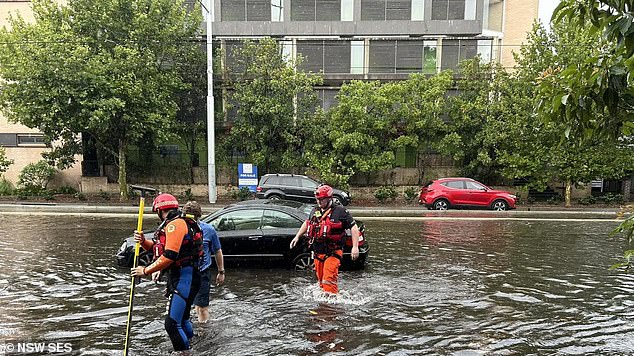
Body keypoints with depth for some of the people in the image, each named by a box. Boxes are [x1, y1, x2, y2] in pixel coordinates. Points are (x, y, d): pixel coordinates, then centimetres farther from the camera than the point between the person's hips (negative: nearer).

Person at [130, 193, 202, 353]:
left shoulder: (175, 224, -15)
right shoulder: (176, 224, 18)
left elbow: (169, 256, -23)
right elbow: (156, 247, 21)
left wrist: (145, 271, -14)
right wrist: (143, 241, 2)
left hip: (185, 278, -11)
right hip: (179, 278, 11)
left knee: (172, 324, -14)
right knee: (182, 319, 24)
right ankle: (190, 345, 42)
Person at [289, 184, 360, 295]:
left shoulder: (340, 211, -9)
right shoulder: (315, 211, 10)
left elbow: (354, 227, -8)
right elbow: (307, 223, 28)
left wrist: (355, 247, -14)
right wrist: (297, 236, 22)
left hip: (333, 252, -6)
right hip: (318, 252, 6)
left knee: (328, 280, -16)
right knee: (321, 280, 15)